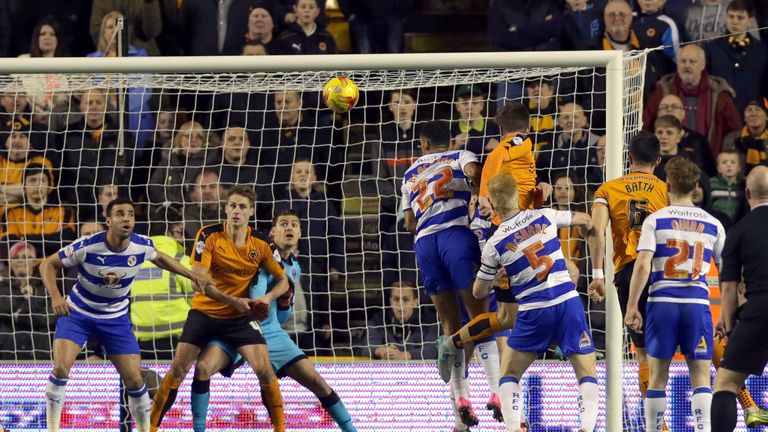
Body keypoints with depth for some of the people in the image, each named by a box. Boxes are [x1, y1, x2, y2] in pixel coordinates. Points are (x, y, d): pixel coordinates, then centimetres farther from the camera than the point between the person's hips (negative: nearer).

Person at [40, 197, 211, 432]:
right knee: (61, 368, -21)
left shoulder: (142, 246, -15)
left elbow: (159, 257, 12)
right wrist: (55, 296, -30)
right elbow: (48, 264, -15)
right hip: (77, 313, -3)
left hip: (116, 318, 3)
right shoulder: (87, 246, -26)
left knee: (134, 379, -1)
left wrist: (192, 275, 8)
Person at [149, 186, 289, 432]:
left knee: (264, 369, -14)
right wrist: (232, 300, -30)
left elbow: (282, 280, 4)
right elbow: (198, 279, -21)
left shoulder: (261, 244, -6)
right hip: (204, 312, -1)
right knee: (178, 369, -6)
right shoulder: (209, 235, -13)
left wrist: (268, 297, -18)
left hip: (240, 317, 1)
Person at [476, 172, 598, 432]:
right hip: (568, 303, 2)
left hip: (535, 313, -2)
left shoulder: (494, 245, -3)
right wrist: (587, 226, 47)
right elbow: (583, 219, 23)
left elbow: (479, 292, 9)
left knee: (509, 374, 15)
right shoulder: (544, 217, 2)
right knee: (587, 374, 6)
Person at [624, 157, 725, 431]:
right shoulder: (713, 224, 7)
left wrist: (632, 307, -5)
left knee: (658, 377, 9)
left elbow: (642, 265, -9)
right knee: (701, 378, 4)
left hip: (662, 303, -1)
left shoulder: (655, 220, 1)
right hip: (698, 304, 1)